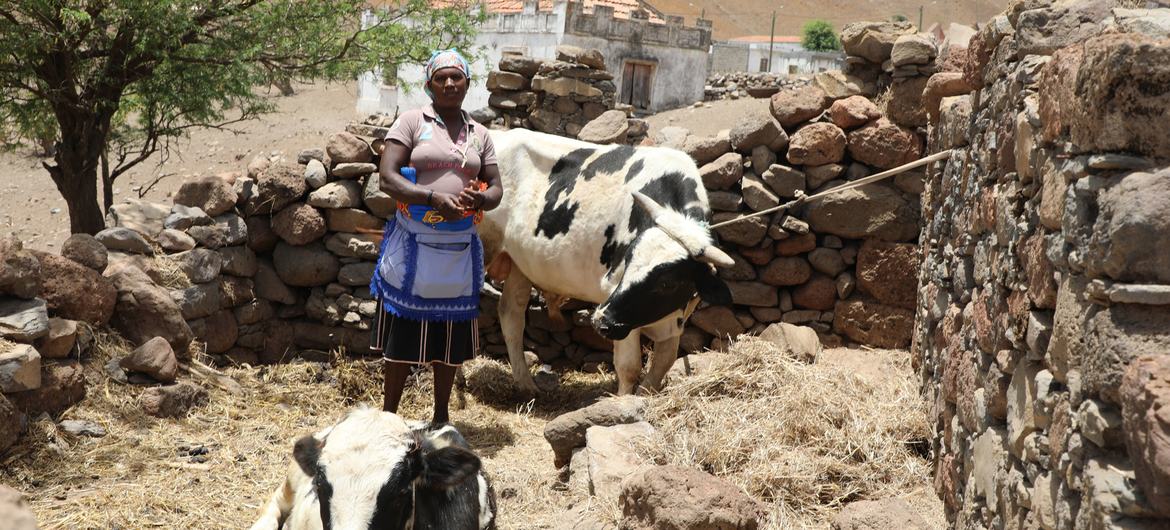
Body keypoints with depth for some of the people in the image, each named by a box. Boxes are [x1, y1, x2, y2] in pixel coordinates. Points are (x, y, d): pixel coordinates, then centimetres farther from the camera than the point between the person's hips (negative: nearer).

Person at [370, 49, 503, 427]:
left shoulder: (479, 134, 12)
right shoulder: (411, 122, -1)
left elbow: (496, 187, 13)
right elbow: (387, 177, -10)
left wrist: (481, 199, -12)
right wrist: (435, 198, -23)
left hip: (460, 246, 4)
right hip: (413, 243, -3)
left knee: (450, 334, 9)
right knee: (404, 333, 2)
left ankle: (441, 417, 22)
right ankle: (387, 416, 15)